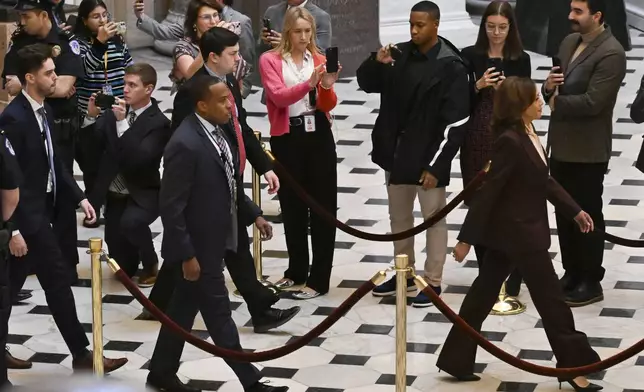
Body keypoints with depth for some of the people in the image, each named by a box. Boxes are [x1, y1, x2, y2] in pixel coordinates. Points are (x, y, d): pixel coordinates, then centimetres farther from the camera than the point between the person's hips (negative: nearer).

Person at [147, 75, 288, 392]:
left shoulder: (221, 130, 1)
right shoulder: (185, 144, -25)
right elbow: (171, 206, -23)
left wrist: (252, 212, 15)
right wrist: (186, 255, -21)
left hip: (214, 239, 9)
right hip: (197, 245, -9)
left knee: (184, 308, 19)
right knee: (218, 313, 4)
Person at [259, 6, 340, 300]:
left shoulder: (319, 60, 6)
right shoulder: (270, 60, -1)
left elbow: (328, 105, -2)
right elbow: (279, 96, -16)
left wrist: (327, 87, -24)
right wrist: (309, 84, -31)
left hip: (318, 136, 1)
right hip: (287, 139, -1)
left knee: (323, 207, -1)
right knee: (292, 206, 11)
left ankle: (319, 279, 3)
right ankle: (296, 270, 26)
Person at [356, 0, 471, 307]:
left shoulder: (450, 66, -15)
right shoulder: (400, 54, 3)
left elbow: (456, 123, -16)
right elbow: (366, 84, 10)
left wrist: (436, 165, -18)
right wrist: (377, 62, -12)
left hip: (428, 157, -6)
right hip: (396, 153, 7)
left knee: (433, 219, 4)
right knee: (399, 217, 17)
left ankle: (433, 282, 13)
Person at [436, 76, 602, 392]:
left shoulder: (528, 135, 4)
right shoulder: (511, 141, -24)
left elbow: (544, 179, 17)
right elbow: (488, 191, -23)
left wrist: (574, 210, 20)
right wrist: (467, 238, -21)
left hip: (511, 231, 9)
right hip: (519, 232, -9)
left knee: (484, 293, 13)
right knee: (550, 298, 2)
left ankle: (456, 360, 20)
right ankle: (574, 365, 14)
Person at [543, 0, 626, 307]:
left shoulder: (611, 53, -18)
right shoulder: (569, 42, 9)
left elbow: (592, 102, -24)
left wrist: (556, 102, -11)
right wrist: (548, 86, -8)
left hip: (587, 150, -8)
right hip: (560, 144, 8)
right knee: (564, 213, 15)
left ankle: (590, 283, 14)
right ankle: (571, 274, 28)